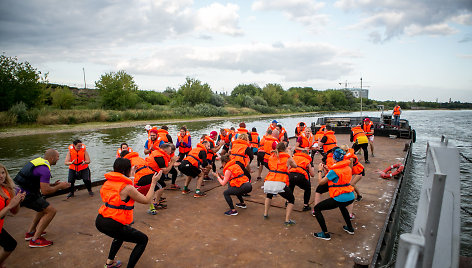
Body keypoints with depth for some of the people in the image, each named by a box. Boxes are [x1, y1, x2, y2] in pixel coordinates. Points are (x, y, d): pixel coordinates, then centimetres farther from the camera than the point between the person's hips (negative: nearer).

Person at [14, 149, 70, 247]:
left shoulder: (38, 161, 11)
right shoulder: (45, 169, -20)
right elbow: (45, 191, -21)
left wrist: (53, 184, 13)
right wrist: (59, 186, -7)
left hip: (19, 191, 10)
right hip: (27, 195, -10)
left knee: (44, 208, 24)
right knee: (51, 211, -7)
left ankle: (30, 232, 28)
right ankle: (35, 240, -4)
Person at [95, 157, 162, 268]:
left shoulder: (108, 182, 6)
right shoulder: (127, 187, -16)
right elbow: (147, 200, -7)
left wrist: (130, 178, 24)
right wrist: (154, 182, -1)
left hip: (99, 221, 9)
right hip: (112, 225, -8)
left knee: (122, 233, 38)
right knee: (143, 240, 7)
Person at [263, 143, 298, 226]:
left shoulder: (271, 156, 20)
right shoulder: (287, 157, 13)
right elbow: (295, 166, 30)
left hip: (268, 182, 4)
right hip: (280, 183, -4)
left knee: (269, 195, 38)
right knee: (291, 199, 19)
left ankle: (265, 214, 32)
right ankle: (287, 220, 7)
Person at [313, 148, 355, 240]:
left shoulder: (334, 171, -14)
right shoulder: (348, 168, 8)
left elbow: (320, 182, -6)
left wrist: (320, 170, 7)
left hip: (340, 198, -8)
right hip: (351, 197, 9)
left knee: (317, 208, 2)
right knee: (342, 206, 43)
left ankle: (325, 234, 3)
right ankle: (350, 228, 45)